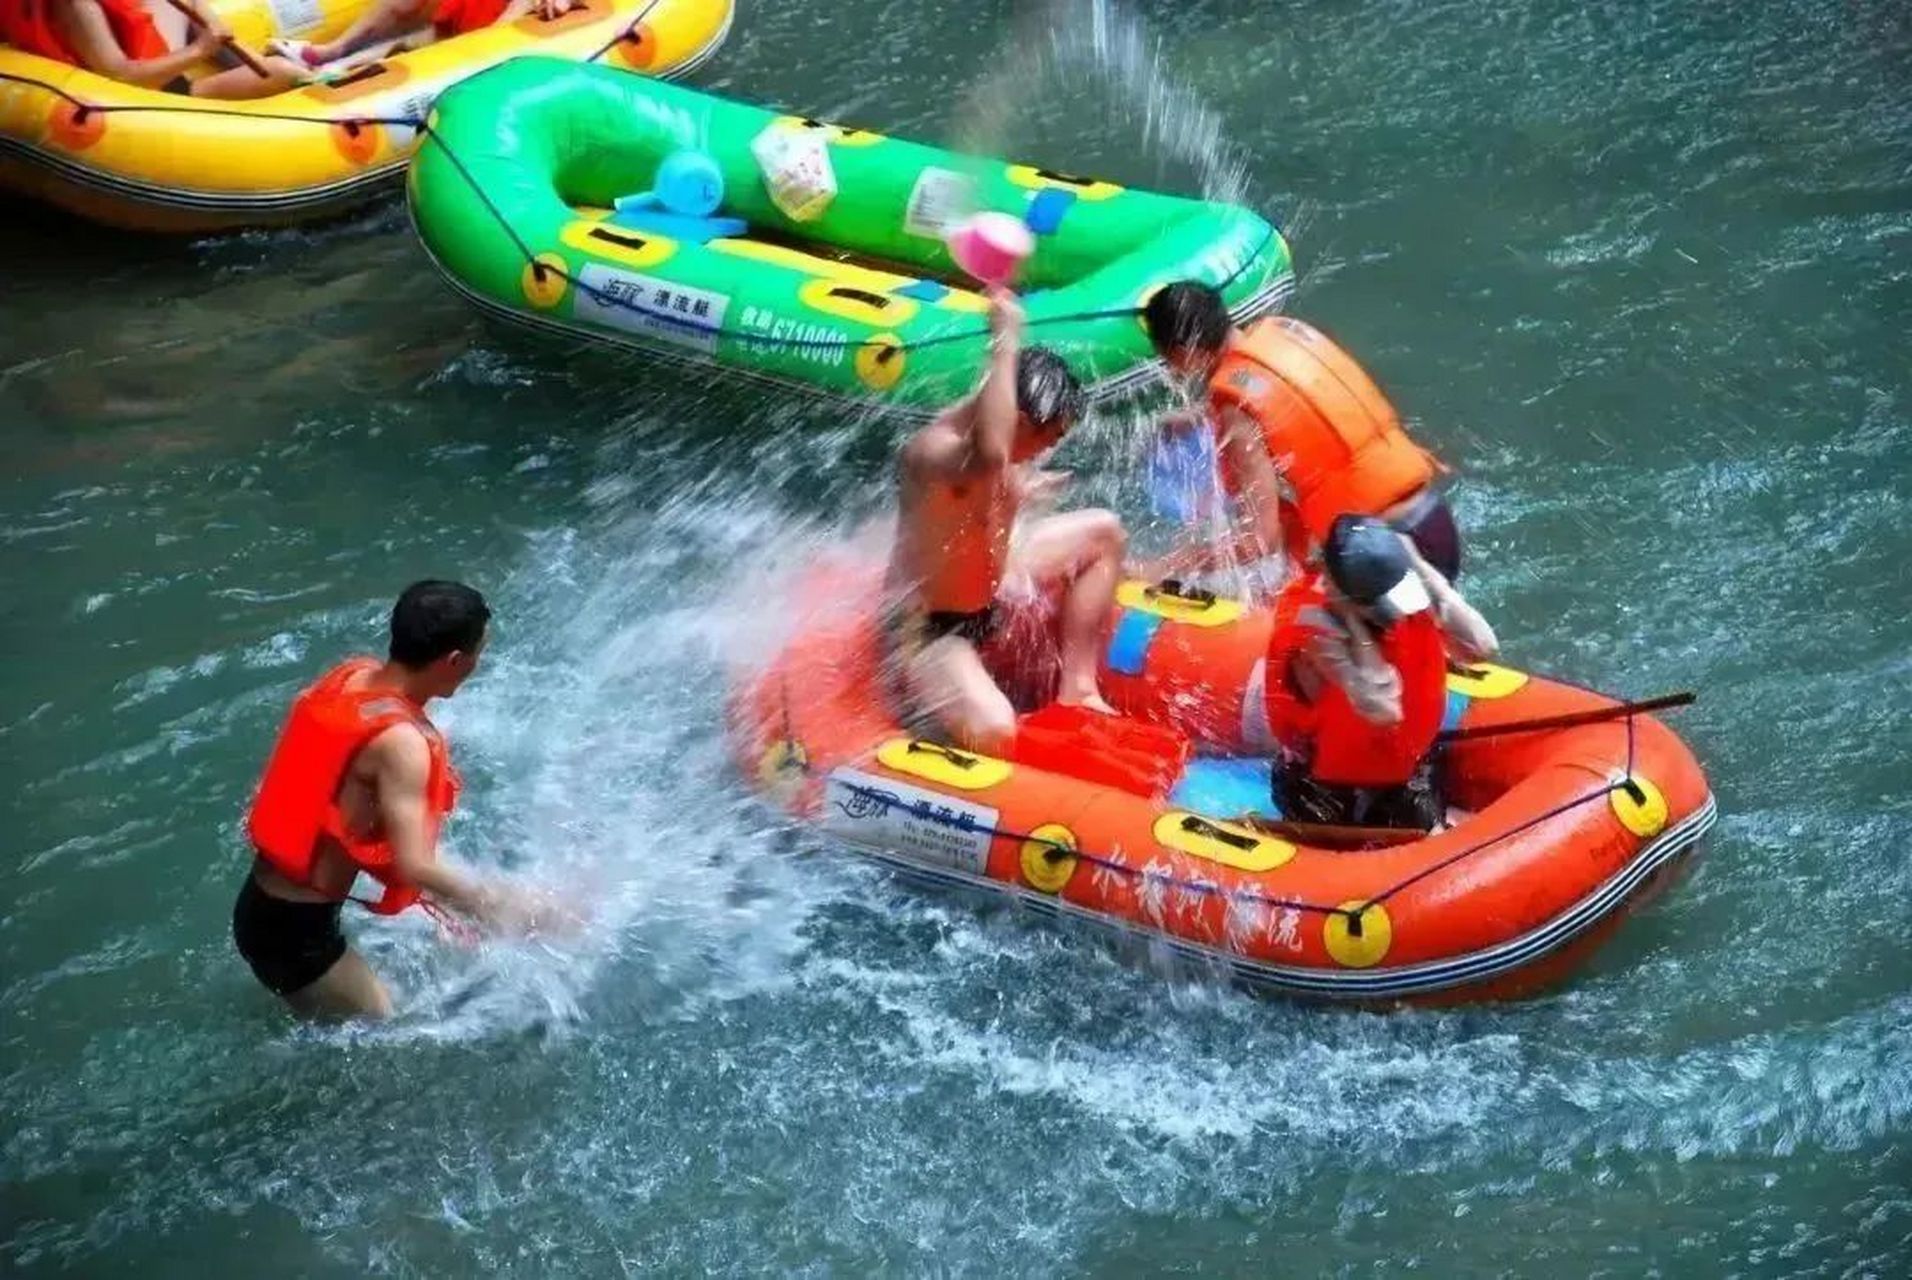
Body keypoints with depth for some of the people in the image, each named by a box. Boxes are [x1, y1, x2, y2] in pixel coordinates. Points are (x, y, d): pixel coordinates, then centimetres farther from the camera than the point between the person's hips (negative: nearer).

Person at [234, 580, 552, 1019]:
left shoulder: (353, 675, 0)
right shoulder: (401, 742, -26)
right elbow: (414, 867, -30)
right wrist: (501, 904, -16)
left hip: (259, 904, 9)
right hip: (296, 930, -9)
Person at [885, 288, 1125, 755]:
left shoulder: (982, 429, -4)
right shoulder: (935, 451, -33)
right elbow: (990, 455, -59)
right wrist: (1006, 341, -52)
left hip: (990, 599, 10)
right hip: (928, 629, -10)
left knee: (1102, 532, 17)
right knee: (993, 733, -37)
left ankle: (1078, 687, 19)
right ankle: (921, 695, -2)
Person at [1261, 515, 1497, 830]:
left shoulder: (1409, 591, -15)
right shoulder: (1313, 622, -31)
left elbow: (1483, 647, -25)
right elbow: (1383, 709, -37)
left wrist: (1424, 571, -27)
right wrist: (1355, 624, -35)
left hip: (1406, 772, 4)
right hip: (1328, 788, -4)